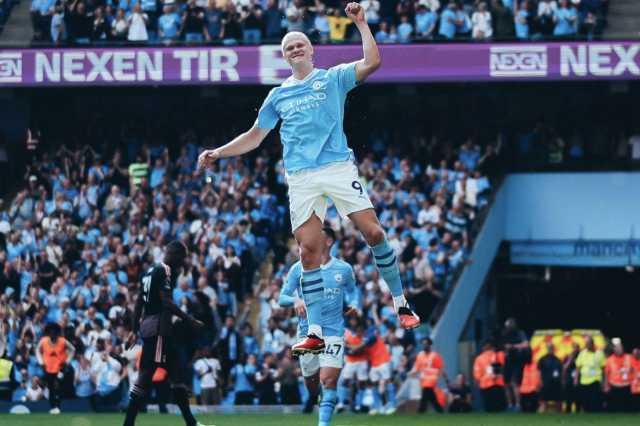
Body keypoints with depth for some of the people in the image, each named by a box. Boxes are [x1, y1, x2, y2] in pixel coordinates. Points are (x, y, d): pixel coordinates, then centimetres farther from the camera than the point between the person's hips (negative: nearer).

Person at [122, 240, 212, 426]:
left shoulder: (152, 271, 19)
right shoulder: (165, 271, -9)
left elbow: (139, 302, 20)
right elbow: (166, 302, -18)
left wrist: (134, 329, 21)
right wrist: (189, 320, -17)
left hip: (147, 325, 10)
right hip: (158, 327, -10)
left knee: (177, 372, 11)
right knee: (146, 375, -11)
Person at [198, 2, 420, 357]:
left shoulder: (333, 78, 9)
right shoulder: (278, 96, 18)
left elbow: (371, 63, -7)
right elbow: (255, 136, 27)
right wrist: (218, 154, 18)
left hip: (339, 167, -3)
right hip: (301, 178, 3)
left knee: (374, 233, -12)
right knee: (309, 251, -5)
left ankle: (401, 305, 4)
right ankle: (315, 333, -5)